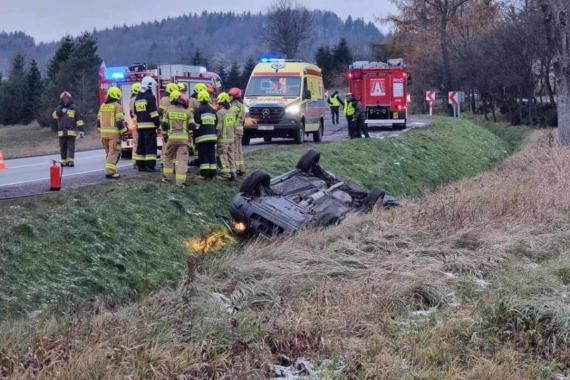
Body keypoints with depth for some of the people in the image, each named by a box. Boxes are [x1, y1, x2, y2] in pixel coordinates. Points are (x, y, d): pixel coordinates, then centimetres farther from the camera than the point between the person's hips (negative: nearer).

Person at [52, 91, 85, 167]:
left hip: (71, 132, -3)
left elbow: (79, 120, 0)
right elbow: (54, 115, -4)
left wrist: (81, 130, -7)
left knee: (71, 147, -8)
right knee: (63, 148, 5)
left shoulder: (74, 108, 4)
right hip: (61, 132, 3)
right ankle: (64, 161, 11)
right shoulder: (59, 108, 14)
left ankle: (71, 161, -12)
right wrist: (60, 110, -19)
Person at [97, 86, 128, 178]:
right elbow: (120, 121, -14)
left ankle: (110, 170, 19)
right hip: (114, 133, -7)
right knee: (114, 153, -6)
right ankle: (110, 172, -13)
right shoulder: (117, 106, -9)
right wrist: (124, 132, -10)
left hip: (104, 133, 7)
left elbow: (99, 120, 15)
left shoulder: (103, 106, 12)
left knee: (109, 153, 16)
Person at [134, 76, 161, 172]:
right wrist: (157, 122, -10)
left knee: (141, 145, 10)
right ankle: (150, 165, -10)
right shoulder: (150, 97, -10)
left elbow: (135, 112, 22)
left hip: (140, 125, 8)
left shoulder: (138, 98, 17)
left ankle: (141, 165, 11)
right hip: (149, 125, -8)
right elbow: (153, 112, -15)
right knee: (150, 146, -7)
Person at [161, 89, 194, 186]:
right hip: (183, 137, 0)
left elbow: (164, 124, 3)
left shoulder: (168, 109, 2)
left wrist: (165, 134, 17)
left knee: (168, 156, 20)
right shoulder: (187, 111, 4)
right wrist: (190, 134, 15)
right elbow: (191, 126, 0)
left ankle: (167, 176, 25)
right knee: (182, 159, -1)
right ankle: (180, 180, -8)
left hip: (172, 137, 0)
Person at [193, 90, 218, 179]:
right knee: (212, 154, 8)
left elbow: (197, 124, -10)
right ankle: (212, 173, 8)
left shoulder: (198, 110, -6)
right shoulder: (212, 110, 13)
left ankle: (204, 173, -6)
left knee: (203, 156, -3)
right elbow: (216, 123, 18)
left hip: (202, 136, -5)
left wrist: (194, 136, -4)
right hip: (212, 136, 5)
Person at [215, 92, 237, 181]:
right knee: (231, 155, 14)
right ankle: (232, 173, 15)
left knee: (223, 155, 0)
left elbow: (219, 126, -16)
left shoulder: (220, 112, -15)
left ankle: (226, 174, -3)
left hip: (223, 138, -6)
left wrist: (217, 136, -5)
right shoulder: (233, 110, 5)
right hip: (232, 137, 6)